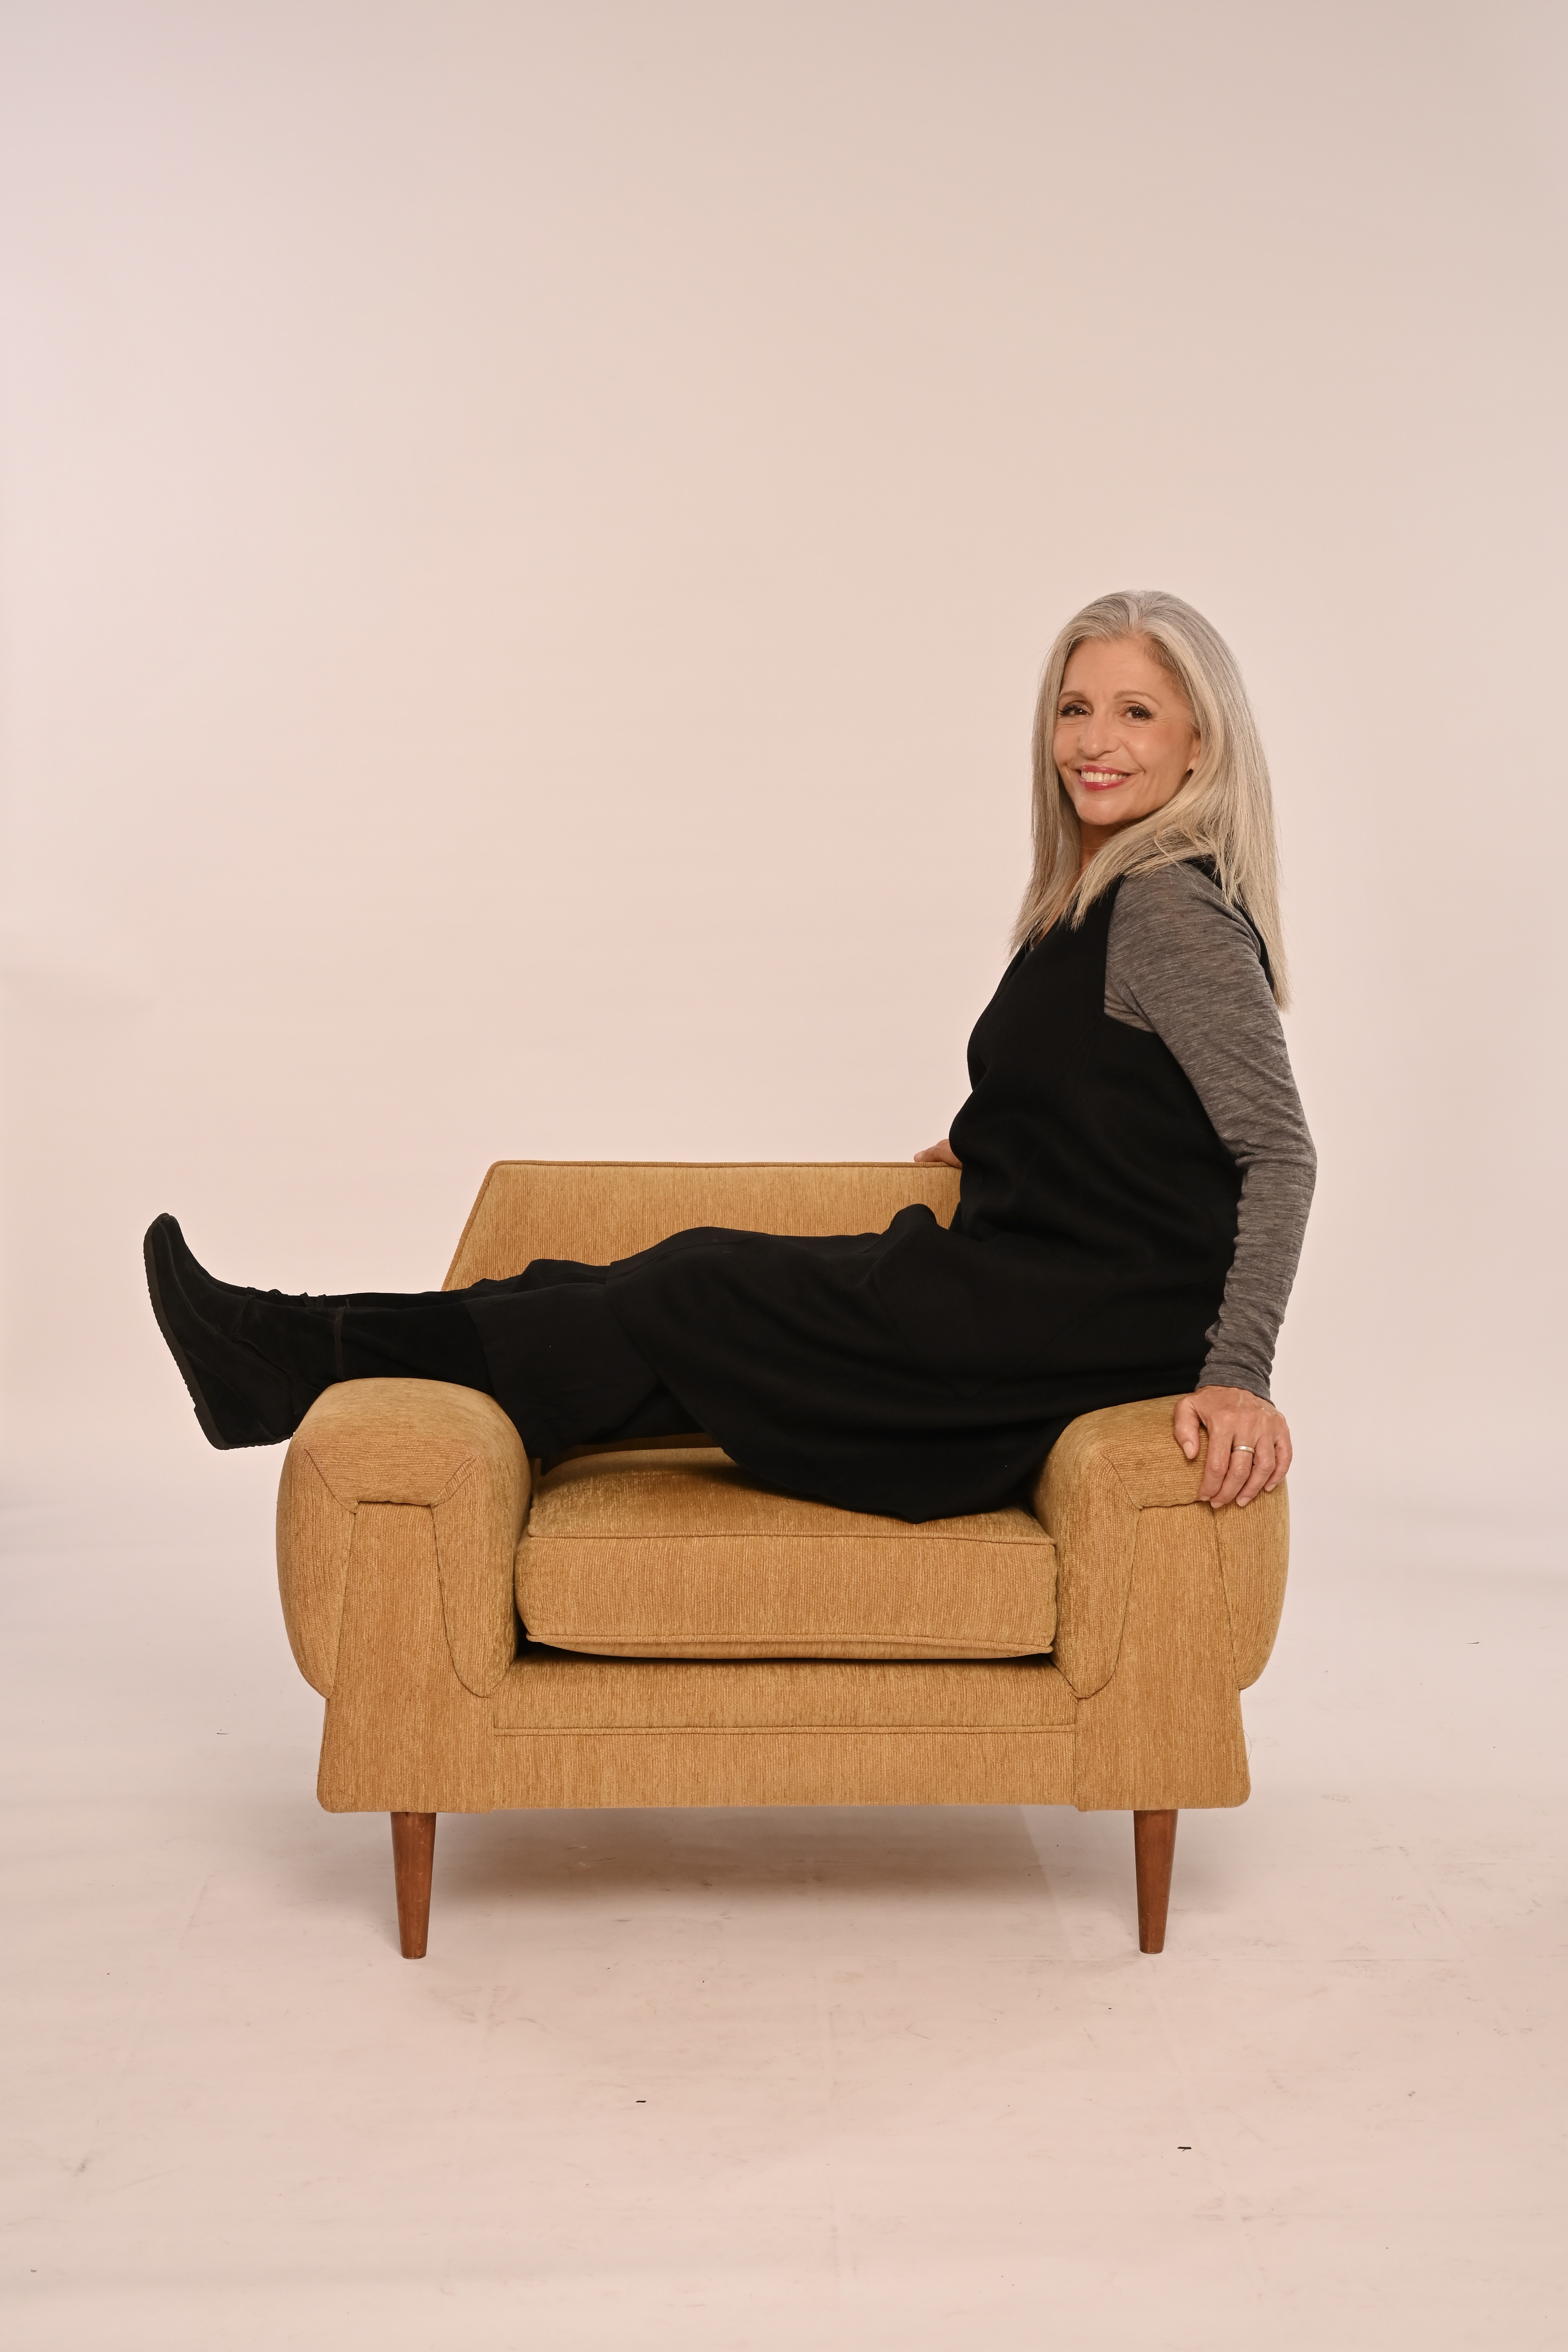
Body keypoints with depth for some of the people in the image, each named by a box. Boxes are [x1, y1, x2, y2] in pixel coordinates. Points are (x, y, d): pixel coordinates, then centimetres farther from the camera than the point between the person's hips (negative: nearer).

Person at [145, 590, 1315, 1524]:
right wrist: (1000, 1140, 33)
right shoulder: (1104, 899, 13)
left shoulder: (1172, 908, -15)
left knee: (702, 1300, -8)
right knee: (698, 1270, 0)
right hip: (1034, 1286, 8)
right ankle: (313, 1354, 2)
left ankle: (325, 1357, 1)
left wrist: (1239, 1374, -27)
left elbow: (1282, 1149, -20)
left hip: (1090, 1319, -8)